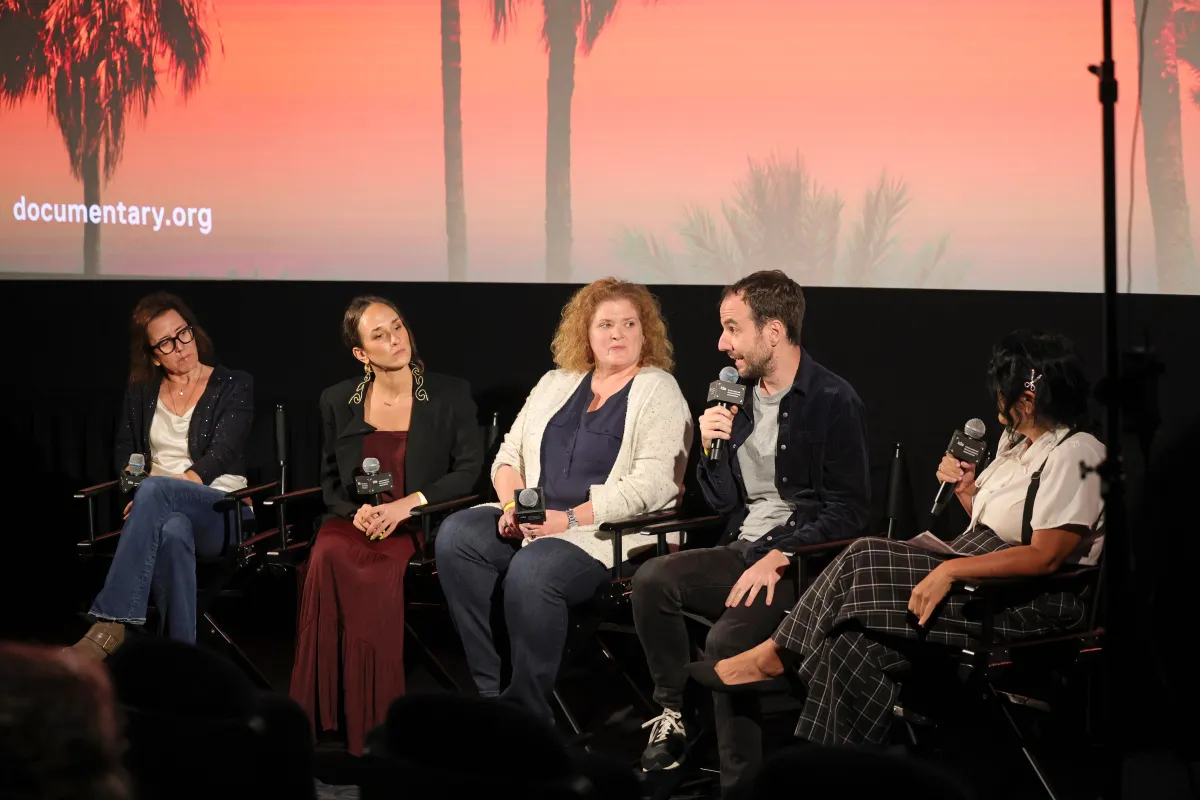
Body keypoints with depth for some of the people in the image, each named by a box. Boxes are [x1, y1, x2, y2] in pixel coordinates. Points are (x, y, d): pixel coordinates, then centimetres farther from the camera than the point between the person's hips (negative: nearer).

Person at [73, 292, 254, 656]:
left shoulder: (234, 386, 5)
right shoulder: (142, 391, 17)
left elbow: (220, 455, -9)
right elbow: (125, 452, 18)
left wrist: (148, 492, -23)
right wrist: (143, 496, -8)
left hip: (222, 513, -2)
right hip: (161, 508, 2)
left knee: (155, 490, -37)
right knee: (172, 532, -40)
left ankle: (111, 625, -45)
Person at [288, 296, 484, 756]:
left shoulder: (450, 395, 5)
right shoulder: (338, 402, 12)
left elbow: (468, 470, -1)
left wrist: (405, 505, -13)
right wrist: (355, 511, -5)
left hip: (418, 526, -2)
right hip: (355, 521, 2)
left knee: (381, 571, -36)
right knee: (328, 558, -34)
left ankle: (369, 720, -28)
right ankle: (326, 714, -29)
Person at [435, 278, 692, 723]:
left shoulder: (658, 391, -1)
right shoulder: (556, 385, 19)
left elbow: (651, 485, -13)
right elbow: (509, 456, 19)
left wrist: (570, 519, -19)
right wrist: (512, 504, -3)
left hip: (609, 531, -6)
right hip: (533, 521, 7)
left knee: (532, 570, -34)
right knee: (456, 536, -19)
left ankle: (528, 711, -21)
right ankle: (490, 691, -18)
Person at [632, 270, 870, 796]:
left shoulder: (833, 401, -9)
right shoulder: (740, 397, 14)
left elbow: (848, 511, -13)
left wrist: (779, 558, -21)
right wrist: (710, 450, -1)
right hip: (743, 550, 7)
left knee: (727, 642, -29)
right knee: (652, 580, -19)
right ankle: (671, 714, -11)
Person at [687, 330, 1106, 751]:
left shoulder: (1074, 455, -13)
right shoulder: (1017, 444, 19)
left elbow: (1044, 557, -21)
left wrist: (951, 570, -25)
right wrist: (967, 491, 4)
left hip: (1032, 605, -9)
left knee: (865, 562, -17)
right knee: (856, 641, -16)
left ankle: (773, 655, -2)